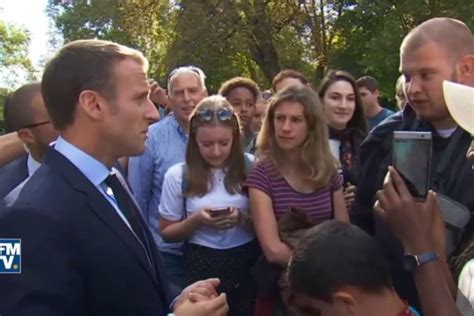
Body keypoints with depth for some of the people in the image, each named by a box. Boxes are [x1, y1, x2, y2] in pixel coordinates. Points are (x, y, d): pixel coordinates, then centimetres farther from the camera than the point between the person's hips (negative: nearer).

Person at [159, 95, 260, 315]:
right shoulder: (178, 175, -8)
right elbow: (167, 233, 1)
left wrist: (244, 219, -18)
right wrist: (196, 219, -17)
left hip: (249, 264, 1)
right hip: (202, 267, -1)